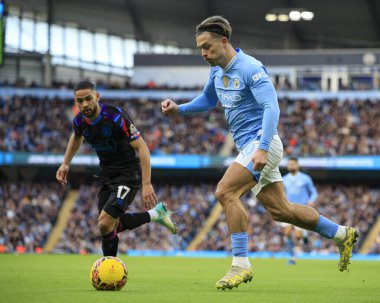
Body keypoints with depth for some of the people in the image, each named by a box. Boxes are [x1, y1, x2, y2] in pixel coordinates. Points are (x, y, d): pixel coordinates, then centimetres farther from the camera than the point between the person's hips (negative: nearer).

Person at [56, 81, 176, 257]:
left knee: (105, 224, -19)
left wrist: (146, 183, -30)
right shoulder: (80, 121, -6)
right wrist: (65, 164, 16)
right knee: (111, 225, 12)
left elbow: (142, 147, -25)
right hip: (107, 175, 8)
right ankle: (154, 214, 27)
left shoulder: (115, 116, -26)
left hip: (128, 175, -8)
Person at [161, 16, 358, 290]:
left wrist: (262, 148, -34)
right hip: (249, 146, 9)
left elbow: (271, 108, -24)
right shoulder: (217, 71, 10)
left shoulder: (250, 68, -17)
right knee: (280, 210, 13)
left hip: (262, 143, -9)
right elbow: (208, 100, 29)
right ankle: (342, 234, 29)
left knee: (225, 192, -23)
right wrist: (178, 109, 12)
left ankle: (241, 265, -19)